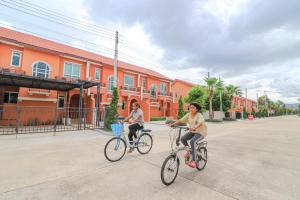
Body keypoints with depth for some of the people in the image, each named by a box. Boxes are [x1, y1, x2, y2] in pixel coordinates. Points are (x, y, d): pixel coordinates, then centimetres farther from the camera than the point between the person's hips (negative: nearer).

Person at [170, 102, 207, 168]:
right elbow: (181, 120, -12)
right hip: (192, 132, 6)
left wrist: (195, 127, -59)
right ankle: (188, 151, 12)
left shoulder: (199, 115, -20)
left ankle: (193, 161, -18)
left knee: (192, 141, -30)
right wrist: (173, 124, -28)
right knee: (182, 139, -17)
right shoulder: (188, 115, -5)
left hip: (201, 132, -5)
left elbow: (200, 123, -40)